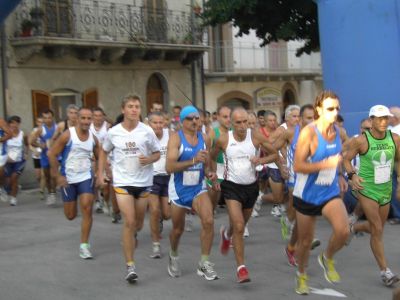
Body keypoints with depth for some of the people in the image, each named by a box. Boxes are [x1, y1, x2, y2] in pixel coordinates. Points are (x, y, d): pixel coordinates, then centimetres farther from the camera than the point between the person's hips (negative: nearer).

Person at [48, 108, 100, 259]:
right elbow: (51, 154, -10)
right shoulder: (67, 135, -13)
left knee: (87, 210, -11)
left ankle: (84, 245, -1)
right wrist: (57, 176, -12)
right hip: (68, 179, -2)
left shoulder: (93, 138, 0)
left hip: (86, 178, 2)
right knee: (71, 215, 4)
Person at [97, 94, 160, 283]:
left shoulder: (147, 131, -7)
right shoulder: (113, 132, -5)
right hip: (122, 182, -2)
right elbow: (104, 152, 12)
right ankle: (130, 266, -7)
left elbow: (157, 154, 3)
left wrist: (148, 159, -19)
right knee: (129, 222, -13)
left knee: (138, 223, 16)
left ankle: (132, 236, 54)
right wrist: (100, 174, 4)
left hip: (143, 182, 2)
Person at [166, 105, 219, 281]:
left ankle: (204, 264, -10)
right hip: (179, 189, -2)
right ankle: (174, 256, 44)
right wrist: (193, 161, -36)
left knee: (208, 221, -21)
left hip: (198, 188, 3)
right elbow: (169, 167, -26)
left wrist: (209, 173, -4)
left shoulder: (205, 139, 0)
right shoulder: (176, 138, -14)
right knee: (178, 229, 13)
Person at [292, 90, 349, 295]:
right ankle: (301, 275, 37)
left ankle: (327, 259, 12)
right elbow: (298, 166, -22)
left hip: (330, 192, 4)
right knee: (305, 240, 9)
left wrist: (338, 176, 8)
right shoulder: (308, 132, -18)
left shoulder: (337, 130, 1)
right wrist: (327, 164, -29)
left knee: (343, 230, -19)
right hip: (307, 194, -4)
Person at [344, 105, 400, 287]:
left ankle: (353, 228, 50)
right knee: (378, 230, -8)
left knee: (376, 228, 18)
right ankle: (385, 271, 0)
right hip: (366, 189, -5)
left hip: (385, 190, 5)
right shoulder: (361, 140, -15)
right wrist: (352, 175, -23)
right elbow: (346, 159, -6)